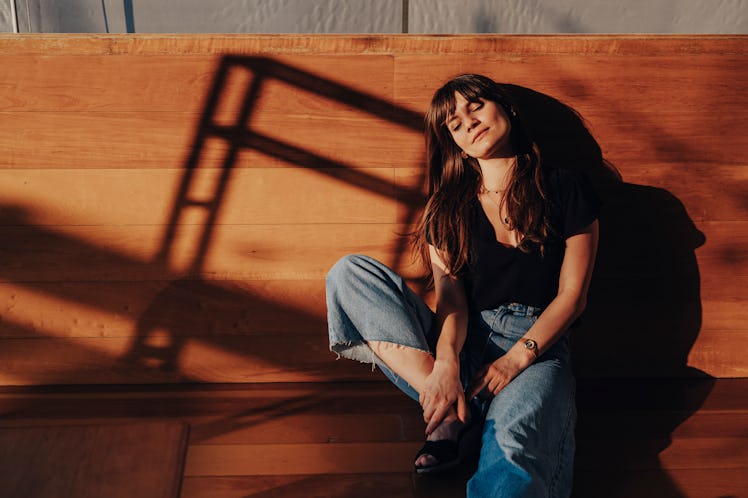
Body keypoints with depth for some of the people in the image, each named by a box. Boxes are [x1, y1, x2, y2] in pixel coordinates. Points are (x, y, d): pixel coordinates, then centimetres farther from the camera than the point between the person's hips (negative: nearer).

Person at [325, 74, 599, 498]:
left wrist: (517, 358, -13)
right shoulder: (449, 207, 15)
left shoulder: (565, 189, 8)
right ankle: (452, 414, -25)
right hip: (462, 347, 5)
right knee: (349, 273, -17)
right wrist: (445, 363, -21)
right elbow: (450, 292, 0)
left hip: (538, 348, -4)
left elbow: (572, 295, 3)